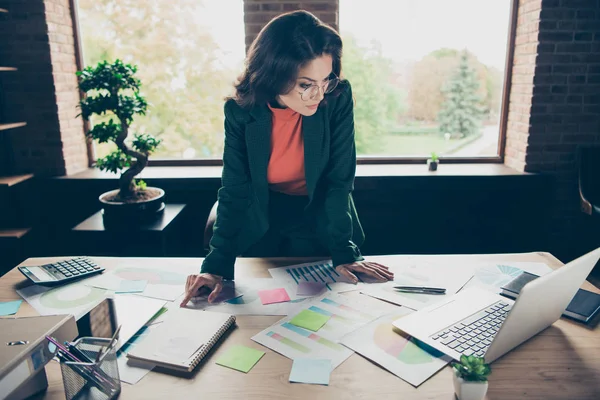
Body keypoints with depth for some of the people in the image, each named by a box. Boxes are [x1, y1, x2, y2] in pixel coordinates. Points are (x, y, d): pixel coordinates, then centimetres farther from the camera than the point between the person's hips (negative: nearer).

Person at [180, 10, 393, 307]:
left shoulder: (338, 98, -22)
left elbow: (339, 180, -17)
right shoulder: (241, 110, -19)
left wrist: (343, 253, -19)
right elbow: (234, 191, -17)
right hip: (260, 224, 1)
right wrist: (217, 266, -25)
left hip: (319, 221, -1)